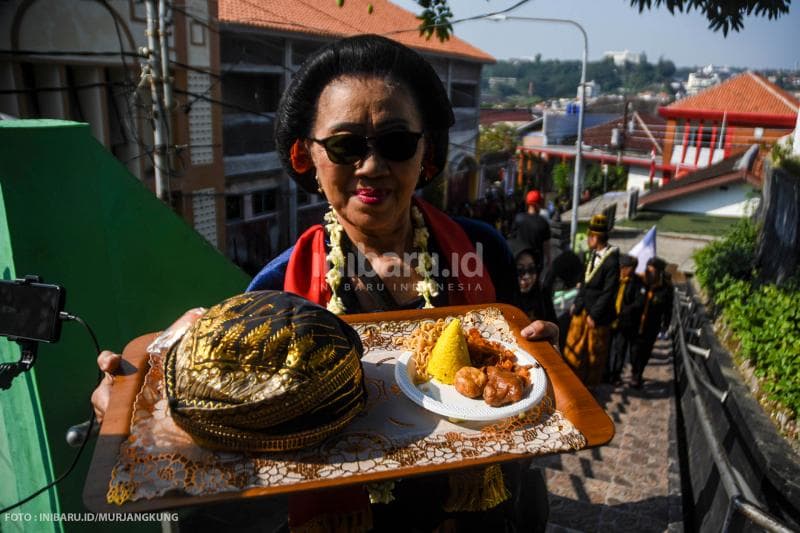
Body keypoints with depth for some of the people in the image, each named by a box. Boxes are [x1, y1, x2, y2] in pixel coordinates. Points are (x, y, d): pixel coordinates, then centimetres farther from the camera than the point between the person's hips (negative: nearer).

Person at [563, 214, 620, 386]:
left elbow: (608, 293, -21)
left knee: (594, 351, 13)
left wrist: (594, 315, -17)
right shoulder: (593, 254, 0)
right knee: (574, 345, 17)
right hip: (583, 308, 7)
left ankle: (591, 383, 33)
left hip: (598, 314, -7)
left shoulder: (611, 262, -24)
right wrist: (577, 303, 9)